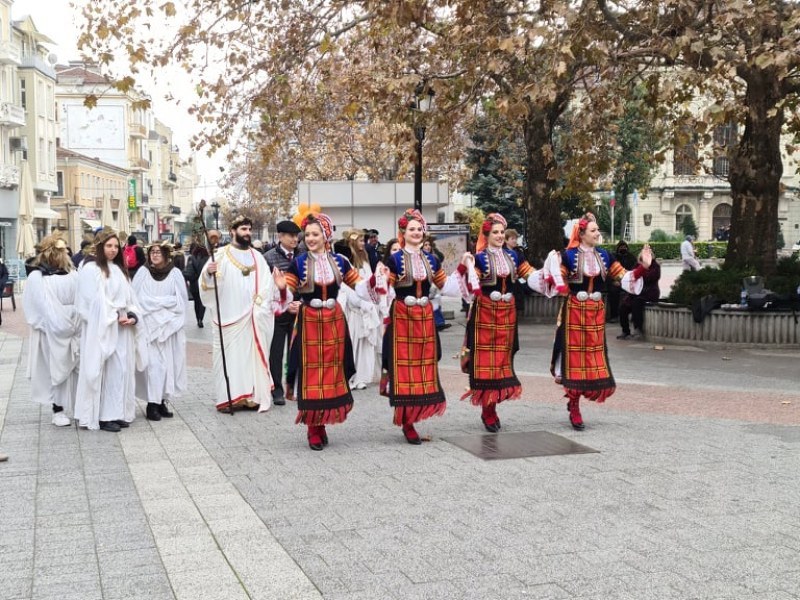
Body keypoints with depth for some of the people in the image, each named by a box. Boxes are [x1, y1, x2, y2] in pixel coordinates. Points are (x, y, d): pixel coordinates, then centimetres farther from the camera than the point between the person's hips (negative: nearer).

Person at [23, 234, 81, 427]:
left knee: (73, 369, 7)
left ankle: (75, 407, 15)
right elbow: (45, 308, -8)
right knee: (57, 369, 1)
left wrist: (75, 322, -8)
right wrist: (61, 326, -11)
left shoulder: (72, 274, 6)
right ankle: (59, 410, 9)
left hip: (73, 330, 4)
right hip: (52, 333, -4)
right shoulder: (37, 277, -5)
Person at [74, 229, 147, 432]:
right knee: (106, 370, -6)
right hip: (102, 329, -7)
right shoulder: (90, 269, -7)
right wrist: (115, 317, -13)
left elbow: (130, 298, 14)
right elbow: (95, 301, -14)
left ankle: (118, 413, 14)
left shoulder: (119, 270, 16)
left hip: (122, 328, 7)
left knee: (122, 369, 7)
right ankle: (103, 416, -2)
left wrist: (132, 316, -3)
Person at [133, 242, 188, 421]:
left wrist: (155, 301, -5)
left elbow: (180, 301, 0)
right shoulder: (143, 272, 2)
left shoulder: (175, 273, 3)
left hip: (170, 326, 2)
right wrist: (165, 301, -6)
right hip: (148, 325, -2)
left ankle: (162, 401, 10)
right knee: (153, 363, -5)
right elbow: (139, 299, -3)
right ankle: (152, 404, -3)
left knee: (168, 363, 2)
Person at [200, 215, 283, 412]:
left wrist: (258, 305, -6)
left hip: (253, 316, 4)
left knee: (253, 354, 5)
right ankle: (228, 397, -2)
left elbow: (266, 284, 8)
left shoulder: (257, 256, 13)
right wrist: (209, 272, -32)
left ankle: (253, 396, 8)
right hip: (229, 315, -4)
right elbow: (207, 282, -10)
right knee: (229, 355, -4)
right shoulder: (221, 255, -1)